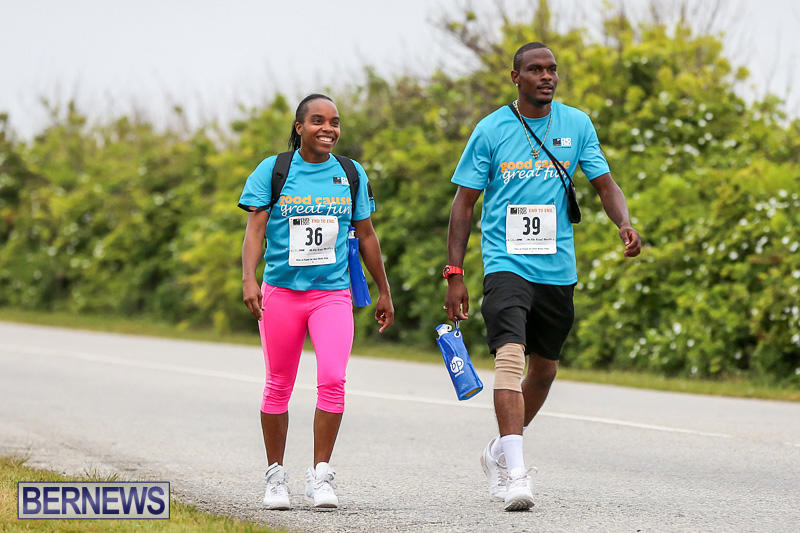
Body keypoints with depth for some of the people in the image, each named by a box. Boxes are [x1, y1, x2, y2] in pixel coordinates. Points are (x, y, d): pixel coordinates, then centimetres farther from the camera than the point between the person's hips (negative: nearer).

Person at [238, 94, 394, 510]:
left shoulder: (350, 174, 8)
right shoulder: (272, 171, 1)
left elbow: (366, 236, 16)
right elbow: (255, 230, -5)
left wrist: (384, 291, 19)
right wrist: (248, 279, -19)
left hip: (333, 292, 1)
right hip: (281, 290, -1)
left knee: (332, 380, -16)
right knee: (278, 387, 5)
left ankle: (320, 476, -7)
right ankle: (275, 476, 19)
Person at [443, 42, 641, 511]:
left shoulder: (577, 125, 6)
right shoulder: (491, 130, -1)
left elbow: (606, 185, 6)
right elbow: (464, 203, 2)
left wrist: (625, 224, -16)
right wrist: (455, 273, -4)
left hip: (558, 267, 4)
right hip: (506, 262, -4)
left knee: (544, 368, 14)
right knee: (510, 358, -22)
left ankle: (501, 450, 36)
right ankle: (514, 472, -28)